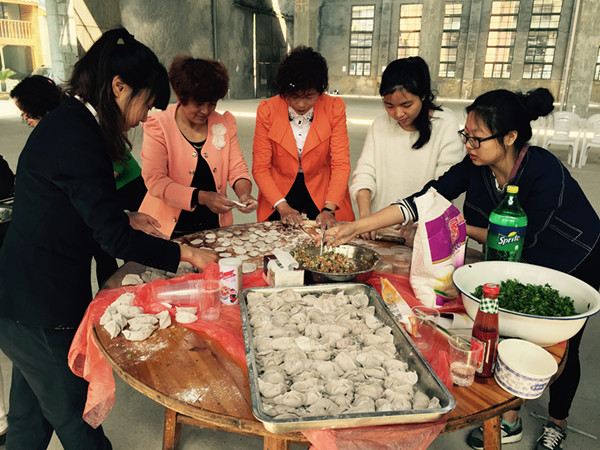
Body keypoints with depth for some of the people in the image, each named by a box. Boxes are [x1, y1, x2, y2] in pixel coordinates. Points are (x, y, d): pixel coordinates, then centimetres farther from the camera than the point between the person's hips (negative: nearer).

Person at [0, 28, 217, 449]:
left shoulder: (66, 122, 8)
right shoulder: (78, 137, -23)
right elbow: (112, 236, -22)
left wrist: (126, 218, 9)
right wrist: (186, 253, -14)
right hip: (39, 308, -10)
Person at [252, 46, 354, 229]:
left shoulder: (334, 109, -9)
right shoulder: (267, 111, -9)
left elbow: (341, 164, -10)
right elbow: (260, 168, -8)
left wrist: (329, 209, -23)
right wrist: (282, 207, -20)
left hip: (322, 191, 0)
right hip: (280, 191, 0)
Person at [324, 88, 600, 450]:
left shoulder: (545, 172, -36)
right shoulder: (475, 166, -20)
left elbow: (520, 240, -29)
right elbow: (425, 199, -25)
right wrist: (356, 227, -31)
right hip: (525, 266, 5)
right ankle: (509, 420, 29)